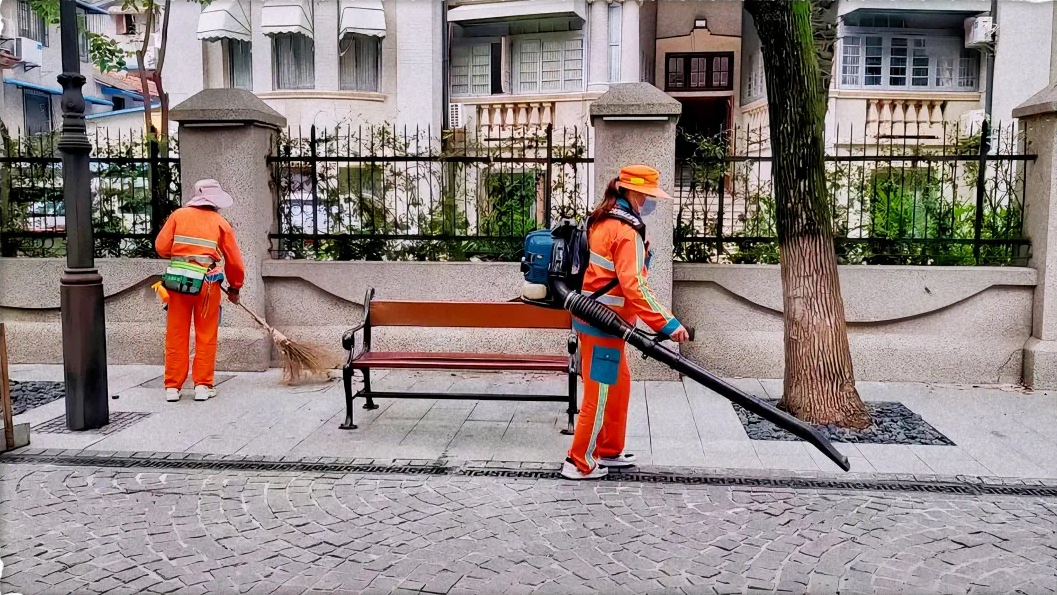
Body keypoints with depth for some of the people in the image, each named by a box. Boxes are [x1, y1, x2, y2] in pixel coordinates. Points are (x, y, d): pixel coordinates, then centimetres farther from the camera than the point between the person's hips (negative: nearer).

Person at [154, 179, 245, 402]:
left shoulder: (179, 215, 6)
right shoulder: (221, 223, 4)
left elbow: (161, 247, 2)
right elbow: (234, 261, 6)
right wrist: (234, 288, 20)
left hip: (177, 280, 2)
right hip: (206, 284, -2)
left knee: (176, 335, 9)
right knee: (206, 336, 8)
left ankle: (172, 386, 13)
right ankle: (203, 385, 9)